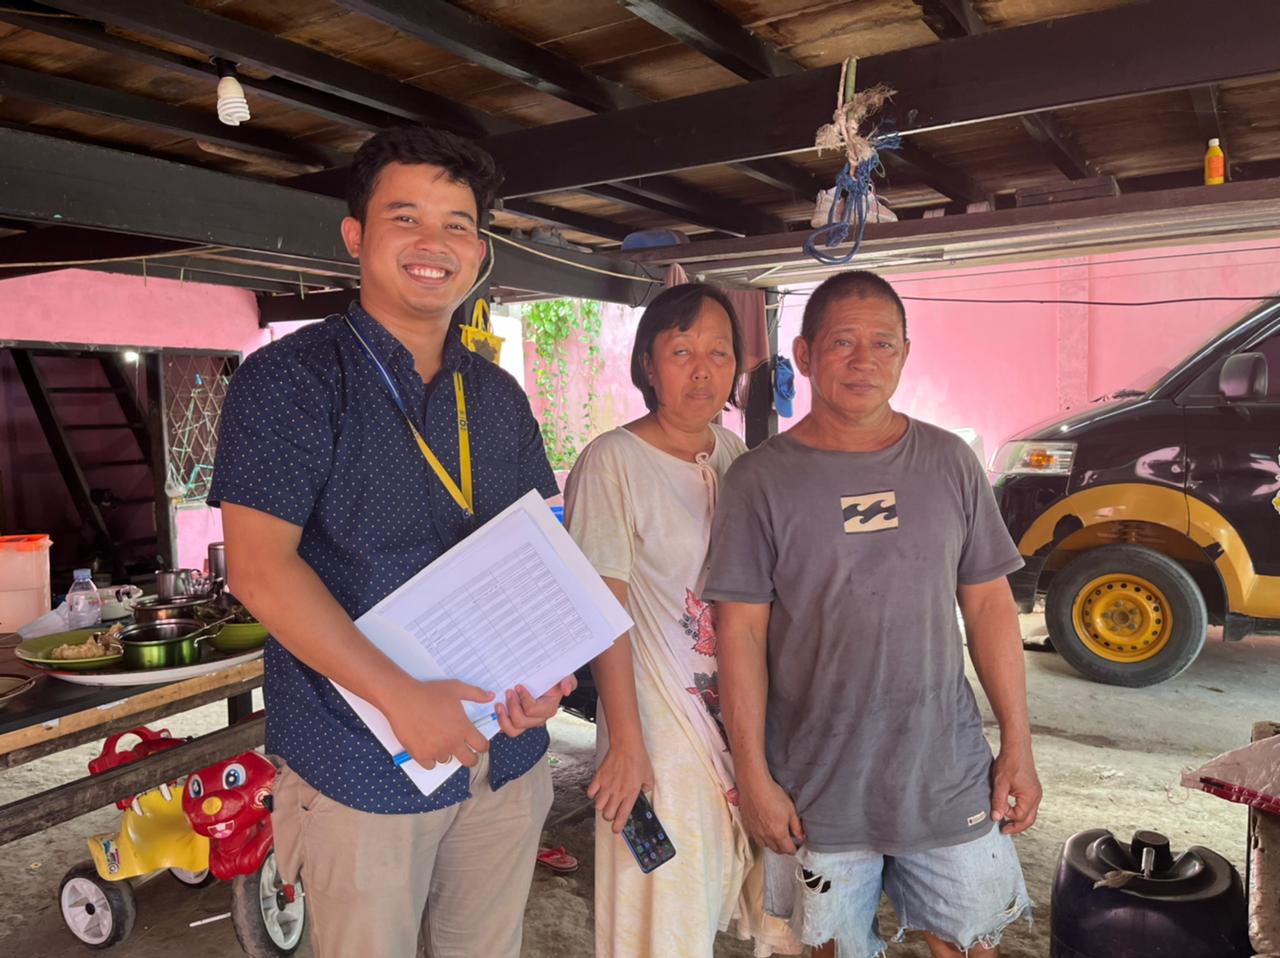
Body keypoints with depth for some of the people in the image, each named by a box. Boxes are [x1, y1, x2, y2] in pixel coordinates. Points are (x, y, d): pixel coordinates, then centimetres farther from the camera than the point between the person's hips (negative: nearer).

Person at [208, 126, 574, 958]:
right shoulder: (289, 379, -10)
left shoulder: (500, 397, 7)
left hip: (506, 754, 5)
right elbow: (260, 567, -18)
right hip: (363, 764, -5)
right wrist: (403, 697, -22)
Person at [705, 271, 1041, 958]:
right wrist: (753, 777, -8)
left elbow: (988, 604, 5)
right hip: (817, 788, -2)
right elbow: (741, 631, -8)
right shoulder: (760, 480, -8)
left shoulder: (949, 463, 1)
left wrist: (1018, 747, 3)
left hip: (948, 772, 2)